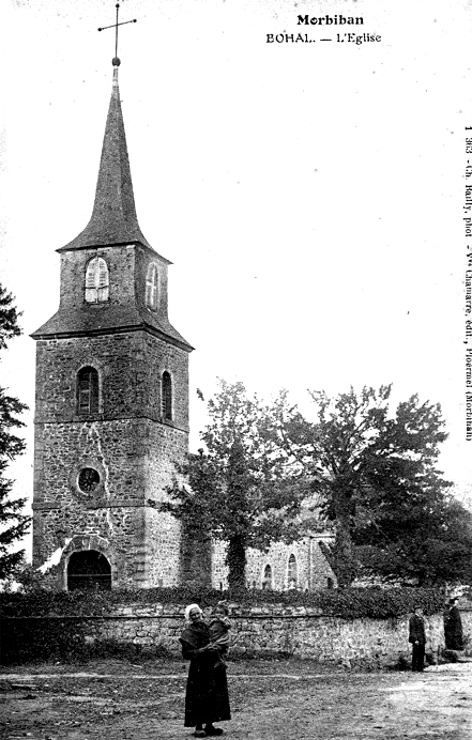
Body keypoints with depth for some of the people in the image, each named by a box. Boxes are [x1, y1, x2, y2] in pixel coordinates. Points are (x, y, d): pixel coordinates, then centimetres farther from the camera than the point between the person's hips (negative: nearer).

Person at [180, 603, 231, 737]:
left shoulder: (206, 627, 12)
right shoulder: (189, 632, -6)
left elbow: (222, 645, 17)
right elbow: (186, 653, -14)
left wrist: (219, 647, -6)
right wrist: (203, 650, -21)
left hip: (213, 667, 6)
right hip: (199, 669, -6)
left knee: (213, 697, 7)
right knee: (199, 698, -5)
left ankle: (209, 725, 16)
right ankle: (198, 727, 3)